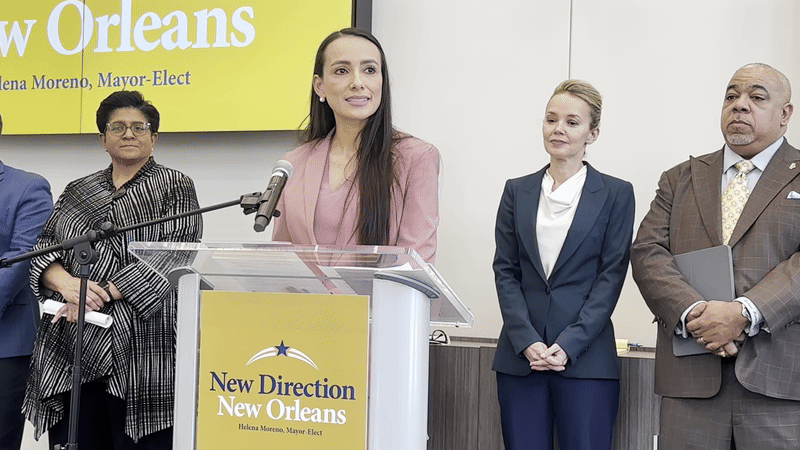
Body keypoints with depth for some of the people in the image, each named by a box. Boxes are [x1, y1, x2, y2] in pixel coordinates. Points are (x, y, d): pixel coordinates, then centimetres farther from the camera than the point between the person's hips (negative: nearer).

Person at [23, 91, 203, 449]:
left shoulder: (175, 187, 6)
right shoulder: (77, 191, 19)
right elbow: (43, 249, 11)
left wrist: (103, 294, -14)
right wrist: (67, 284, -11)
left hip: (138, 351, -4)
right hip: (71, 350, 4)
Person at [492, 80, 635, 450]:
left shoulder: (616, 194, 3)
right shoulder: (517, 191, 11)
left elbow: (611, 276, -2)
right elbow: (505, 270, 6)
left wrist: (568, 345, -11)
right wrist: (527, 341, -7)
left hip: (585, 358, -2)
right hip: (520, 355, 3)